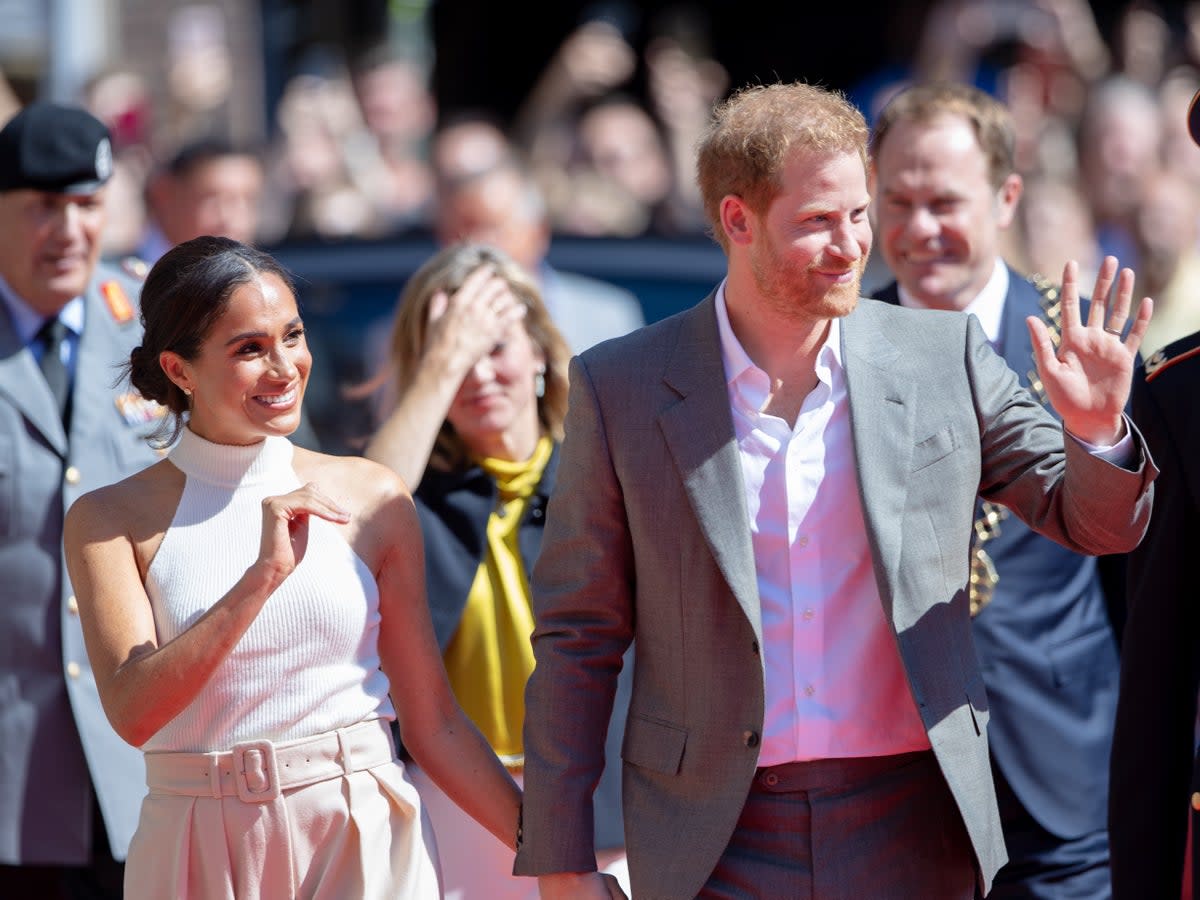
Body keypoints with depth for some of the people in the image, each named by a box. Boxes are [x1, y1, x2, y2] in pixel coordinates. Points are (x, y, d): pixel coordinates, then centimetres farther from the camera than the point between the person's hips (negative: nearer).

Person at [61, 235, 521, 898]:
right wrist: (263, 575, -18)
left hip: (363, 844, 1)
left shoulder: (373, 500, 3)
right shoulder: (110, 520, -1)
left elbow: (434, 725, 5)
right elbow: (133, 712, -13)